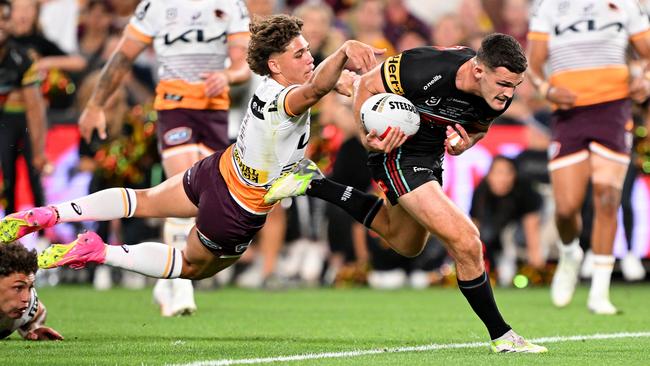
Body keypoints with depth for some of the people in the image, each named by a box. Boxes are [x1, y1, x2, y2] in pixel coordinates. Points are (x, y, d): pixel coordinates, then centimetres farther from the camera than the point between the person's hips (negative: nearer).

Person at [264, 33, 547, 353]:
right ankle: (501, 336, -3)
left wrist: (466, 142, -14)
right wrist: (368, 137, -27)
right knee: (466, 243, -18)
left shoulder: (499, 95, -15)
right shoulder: (428, 70, -34)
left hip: (430, 157, 8)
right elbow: (368, 84, -17)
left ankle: (315, 184, 39)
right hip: (397, 155, -8)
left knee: (404, 242, 32)